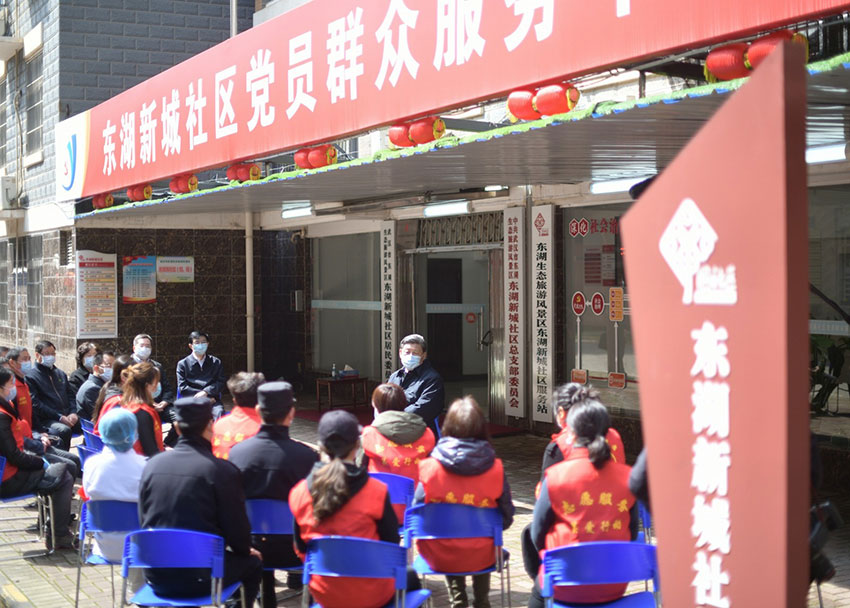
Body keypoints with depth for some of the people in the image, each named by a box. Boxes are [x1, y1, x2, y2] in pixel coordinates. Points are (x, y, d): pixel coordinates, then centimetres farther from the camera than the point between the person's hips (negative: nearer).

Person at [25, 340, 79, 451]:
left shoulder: (60, 374, 24)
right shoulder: (31, 376, 2)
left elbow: (71, 395, 21)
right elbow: (36, 404, -8)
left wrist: (73, 413, -1)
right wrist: (60, 417, -14)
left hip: (67, 416, 6)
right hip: (45, 420, -6)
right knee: (64, 431, -37)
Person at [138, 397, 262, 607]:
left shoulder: (152, 465, -1)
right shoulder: (223, 470, -15)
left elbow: (143, 519, 10)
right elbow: (236, 528, -8)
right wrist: (246, 550, 14)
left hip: (156, 576, 5)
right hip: (199, 577, -5)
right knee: (252, 562, 22)